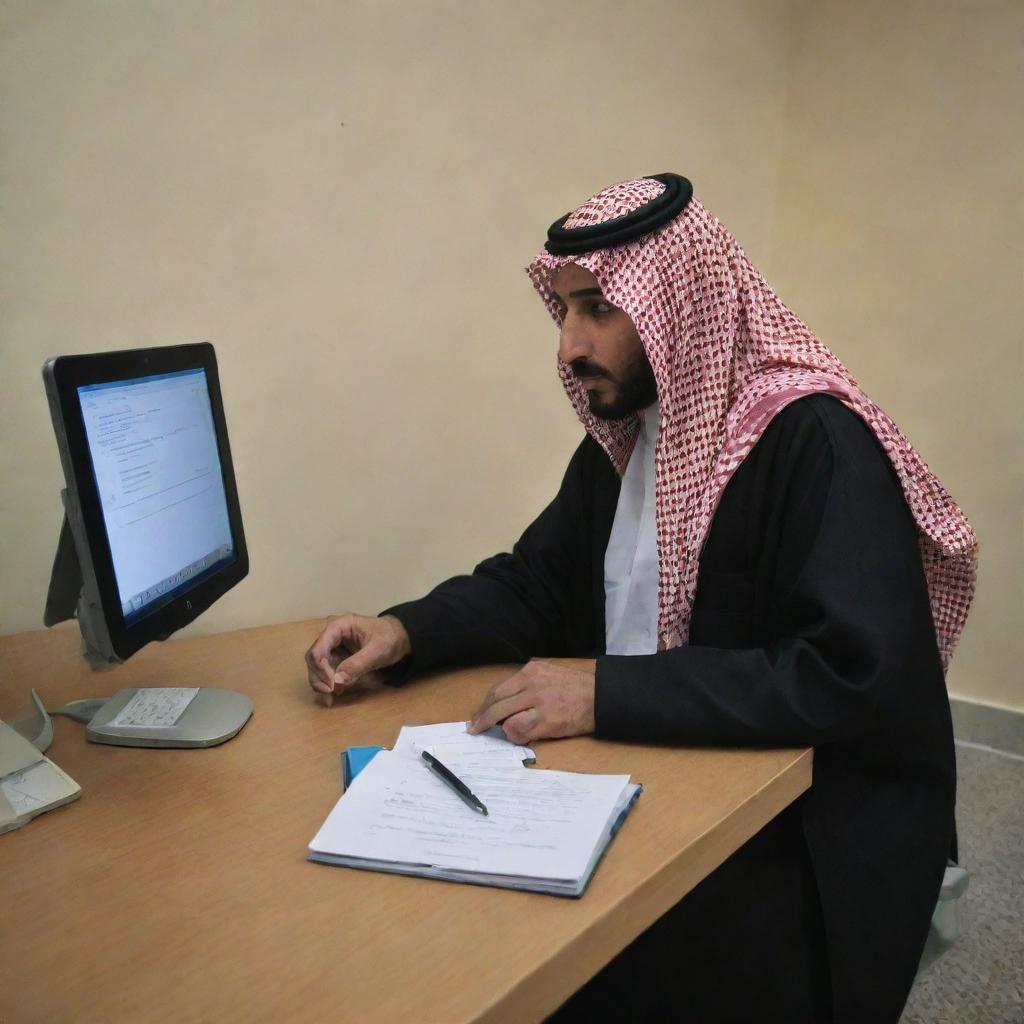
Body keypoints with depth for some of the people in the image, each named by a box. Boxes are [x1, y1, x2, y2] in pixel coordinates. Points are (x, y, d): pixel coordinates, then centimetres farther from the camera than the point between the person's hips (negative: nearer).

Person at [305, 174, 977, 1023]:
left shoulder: (816, 442, -18)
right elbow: (539, 580, 9)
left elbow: (855, 678, -26)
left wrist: (608, 693, -27)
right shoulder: (625, 431, 5)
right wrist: (404, 633, -8)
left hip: (805, 838, -5)